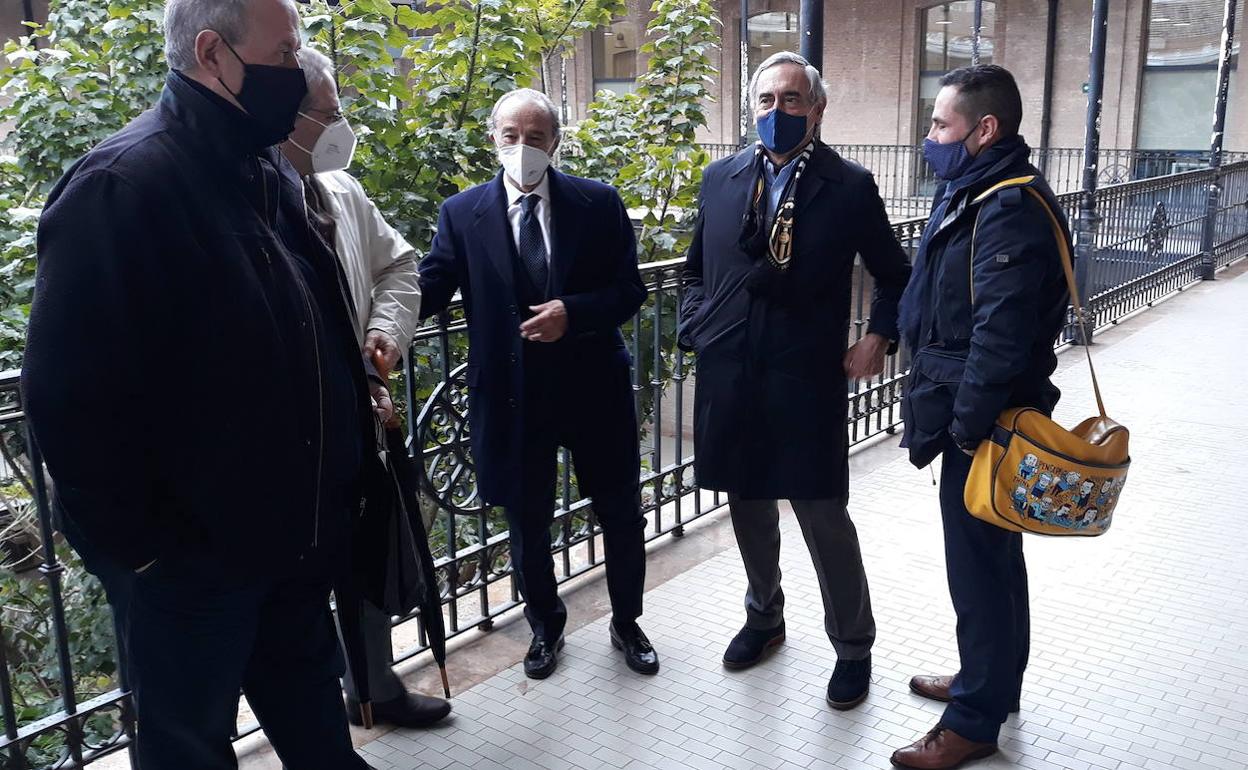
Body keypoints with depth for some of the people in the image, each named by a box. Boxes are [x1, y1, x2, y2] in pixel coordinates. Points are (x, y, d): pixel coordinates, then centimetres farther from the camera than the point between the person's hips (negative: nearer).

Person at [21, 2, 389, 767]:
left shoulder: (269, 172, 7)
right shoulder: (120, 186, -20)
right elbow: (71, 395, -21)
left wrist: (356, 381, 6)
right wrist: (137, 543, -16)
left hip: (295, 526, 7)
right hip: (191, 552, -7)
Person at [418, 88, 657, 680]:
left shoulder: (600, 204, -2)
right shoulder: (462, 213, -2)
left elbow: (630, 292, -3)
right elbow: (428, 289, -8)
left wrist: (572, 312, -20)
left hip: (593, 388, 0)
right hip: (512, 396, 0)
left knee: (622, 516, 13)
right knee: (527, 525, 15)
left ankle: (626, 622, 37)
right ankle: (545, 625, 40)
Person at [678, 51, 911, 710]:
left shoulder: (850, 187, -2)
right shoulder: (720, 179, 7)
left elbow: (893, 276, 8)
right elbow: (697, 268, 17)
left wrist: (876, 340, -4)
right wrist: (696, 327, 4)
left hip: (808, 379, -3)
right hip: (729, 375, 4)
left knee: (824, 515, 2)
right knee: (748, 505, 16)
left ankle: (853, 647, 23)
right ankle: (764, 618, 40)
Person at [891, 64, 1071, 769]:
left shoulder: (1012, 208, -21)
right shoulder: (977, 191, 12)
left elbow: (1000, 334, -26)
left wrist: (967, 425, -20)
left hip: (985, 419, -10)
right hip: (969, 410, 10)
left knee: (981, 562, 2)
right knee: (987, 558, 21)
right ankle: (988, 680, 38)